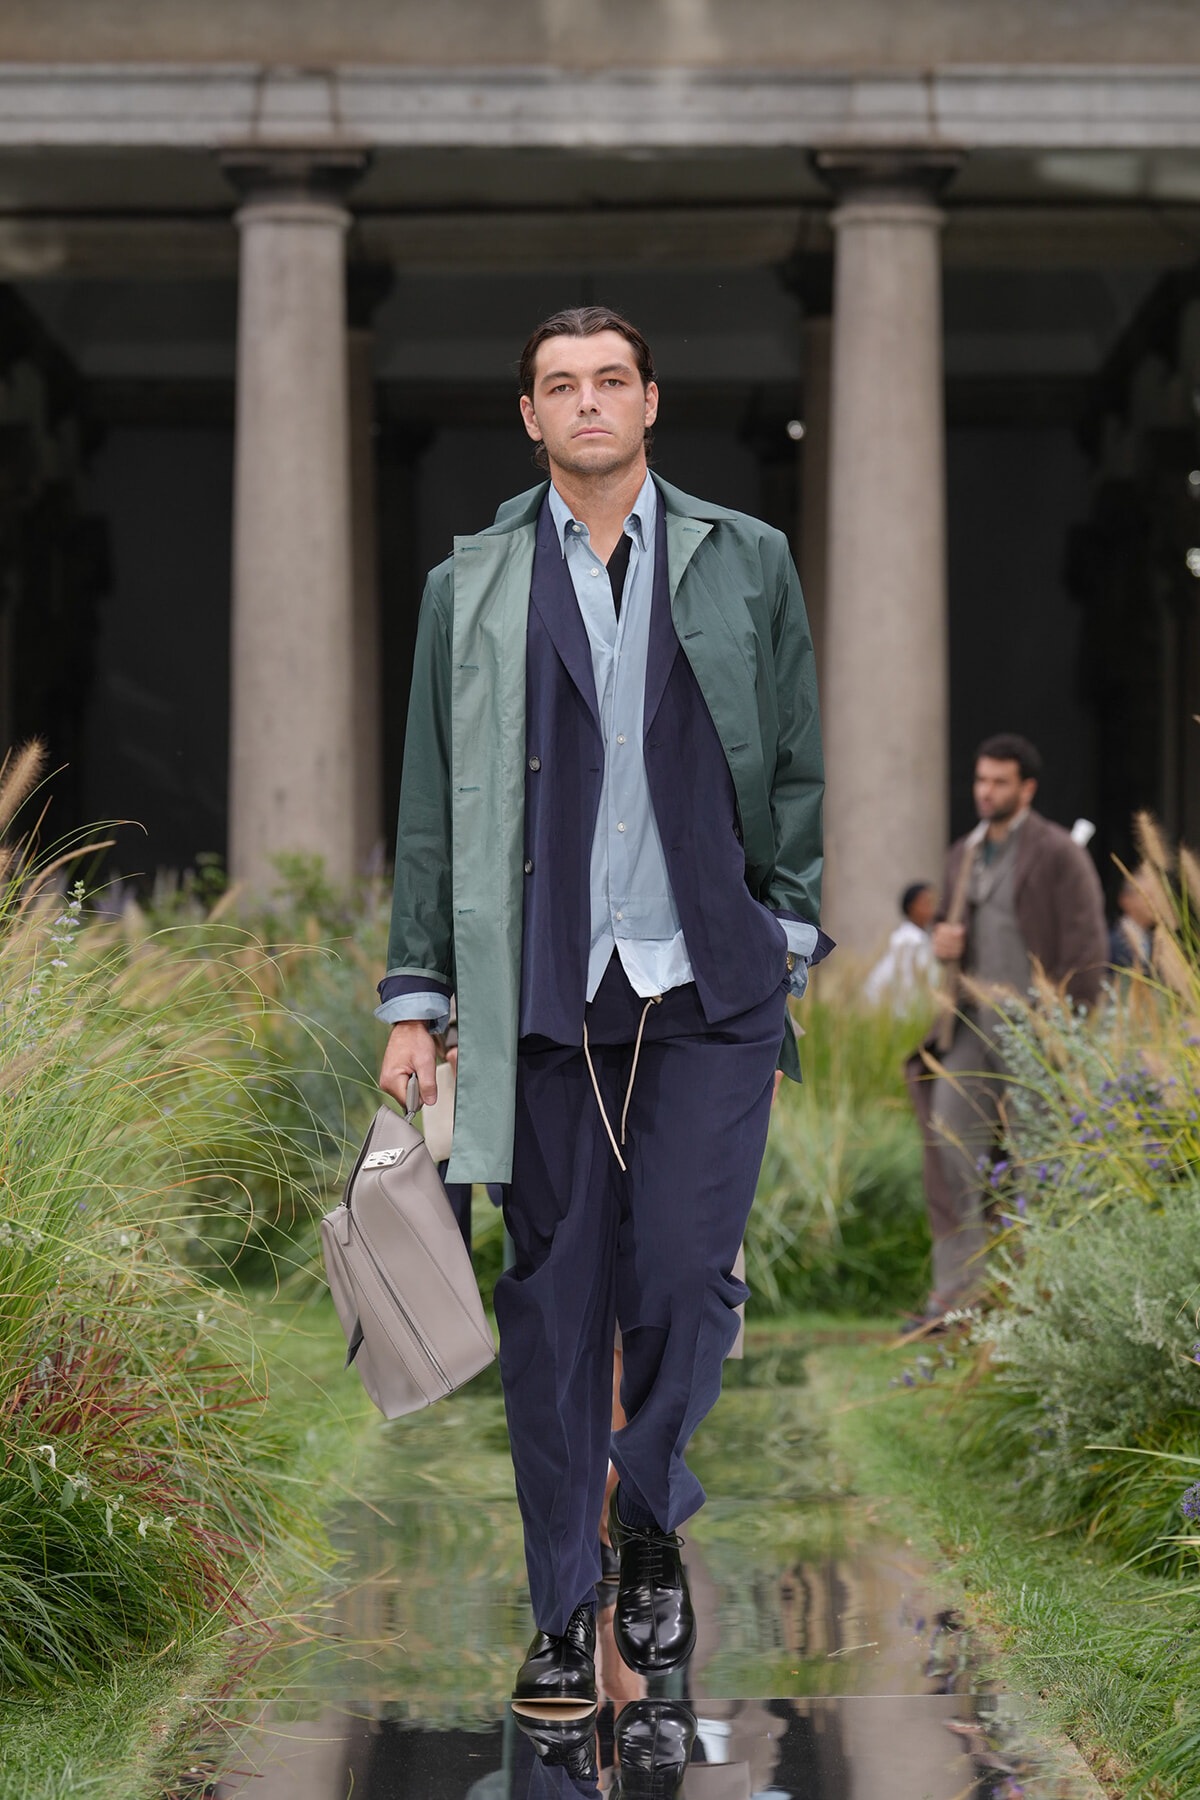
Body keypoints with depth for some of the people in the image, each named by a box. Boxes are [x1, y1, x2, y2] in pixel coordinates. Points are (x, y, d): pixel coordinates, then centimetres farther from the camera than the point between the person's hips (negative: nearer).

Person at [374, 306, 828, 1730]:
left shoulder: (747, 563, 10)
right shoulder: (471, 586, 9)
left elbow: (799, 770, 12)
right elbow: (432, 806, 9)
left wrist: (791, 932, 3)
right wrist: (415, 996, 4)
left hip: (710, 985, 0)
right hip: (542, 992, 0)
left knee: (684, 1273, -8)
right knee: (553, 1304, 2)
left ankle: (650, 1520, 19)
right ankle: (563, 1609, 12)